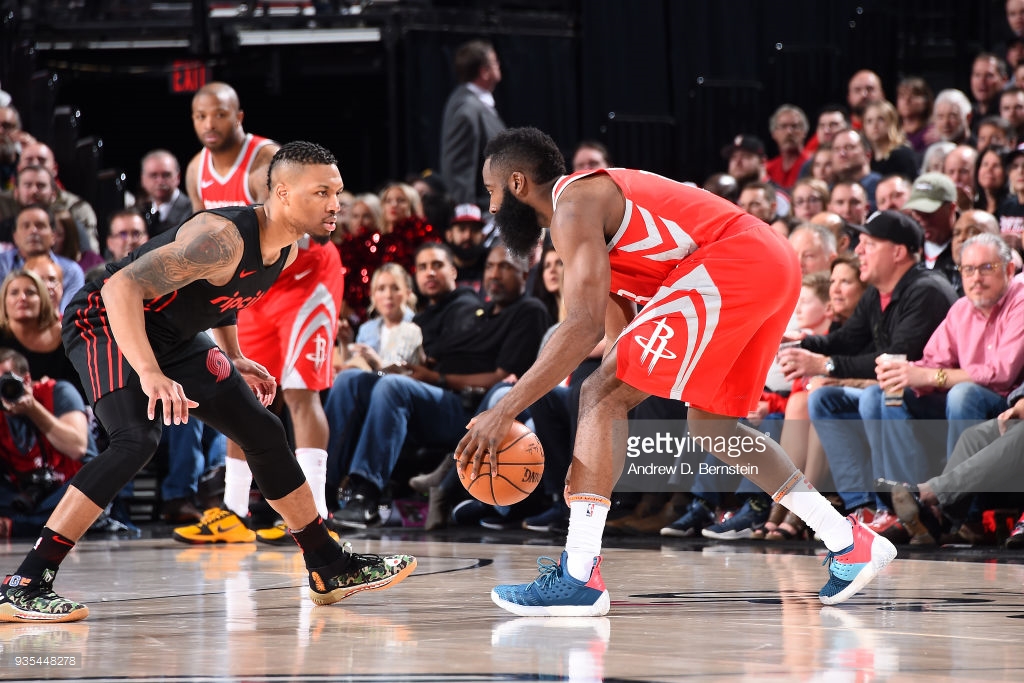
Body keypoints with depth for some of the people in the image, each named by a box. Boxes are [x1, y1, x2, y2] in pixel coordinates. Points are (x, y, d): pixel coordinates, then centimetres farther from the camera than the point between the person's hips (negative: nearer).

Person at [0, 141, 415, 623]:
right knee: (137, 439, -31)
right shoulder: (225, 238, -31)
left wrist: (233, 358, 14)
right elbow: (122, 286, -38)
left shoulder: (288, 247, -2)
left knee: (264, 432, 10)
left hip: (173, 336, 10)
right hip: (107, 323, -10)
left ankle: (330, 569, 25)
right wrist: (150, 374, -46)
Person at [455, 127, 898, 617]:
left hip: (731, 264, -10)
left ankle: (578, 577, -18)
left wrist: (504, 411, -19)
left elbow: (584, 324, -19)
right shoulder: (599, 200, 25)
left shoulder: (573, 204, -5)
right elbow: (621, 335, 27)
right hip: (776, 262, 10)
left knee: (604, 395, -10)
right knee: (709, 423, 25)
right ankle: (851, 545, 24)